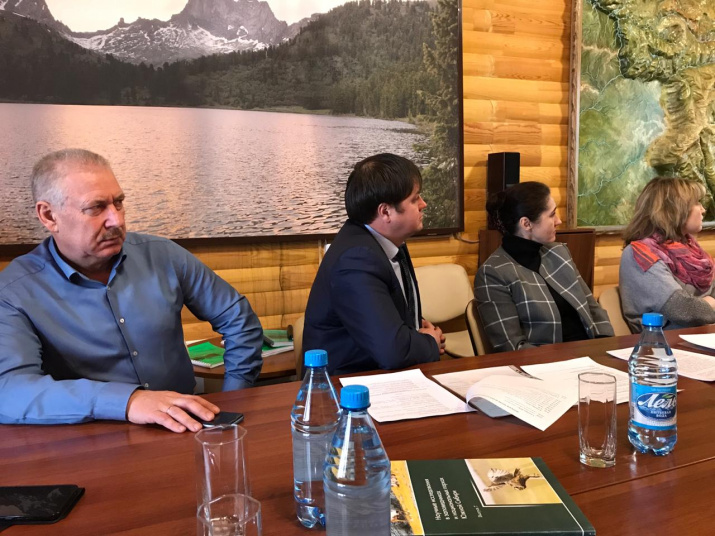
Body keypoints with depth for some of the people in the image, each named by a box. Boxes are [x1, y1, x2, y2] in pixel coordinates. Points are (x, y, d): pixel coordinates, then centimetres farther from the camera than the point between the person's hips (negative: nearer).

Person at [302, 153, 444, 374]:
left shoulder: (387, 241, 1)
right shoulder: (356, 259, -26)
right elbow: (393, 350, -32)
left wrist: (420, 326, -2)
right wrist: (431, 343, -11)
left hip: (382, 372, 8)